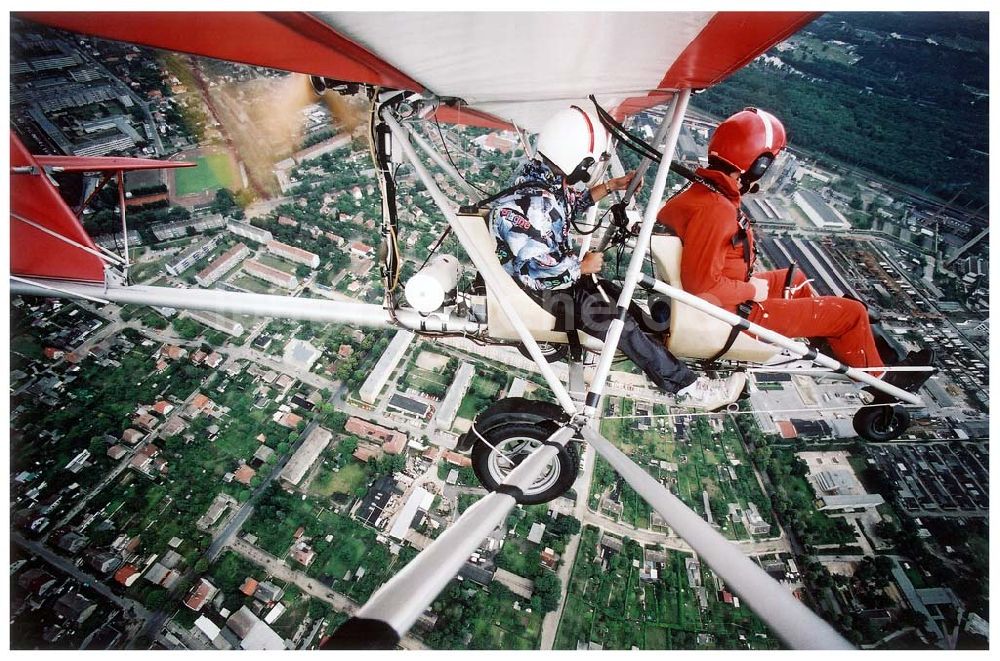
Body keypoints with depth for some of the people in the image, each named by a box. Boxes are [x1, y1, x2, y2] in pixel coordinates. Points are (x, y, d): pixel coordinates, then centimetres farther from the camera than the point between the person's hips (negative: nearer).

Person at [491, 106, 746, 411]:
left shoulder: (544, 173, -3)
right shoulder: (531, 206, -32)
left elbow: (573, 202, 17)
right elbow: (541, 275, -30)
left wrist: (612, 185, 8)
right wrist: (584, 266, -14)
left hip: (560, 266, 9)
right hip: (539, 290, -9)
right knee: (618, 321, -12)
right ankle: (686, 388, 1)